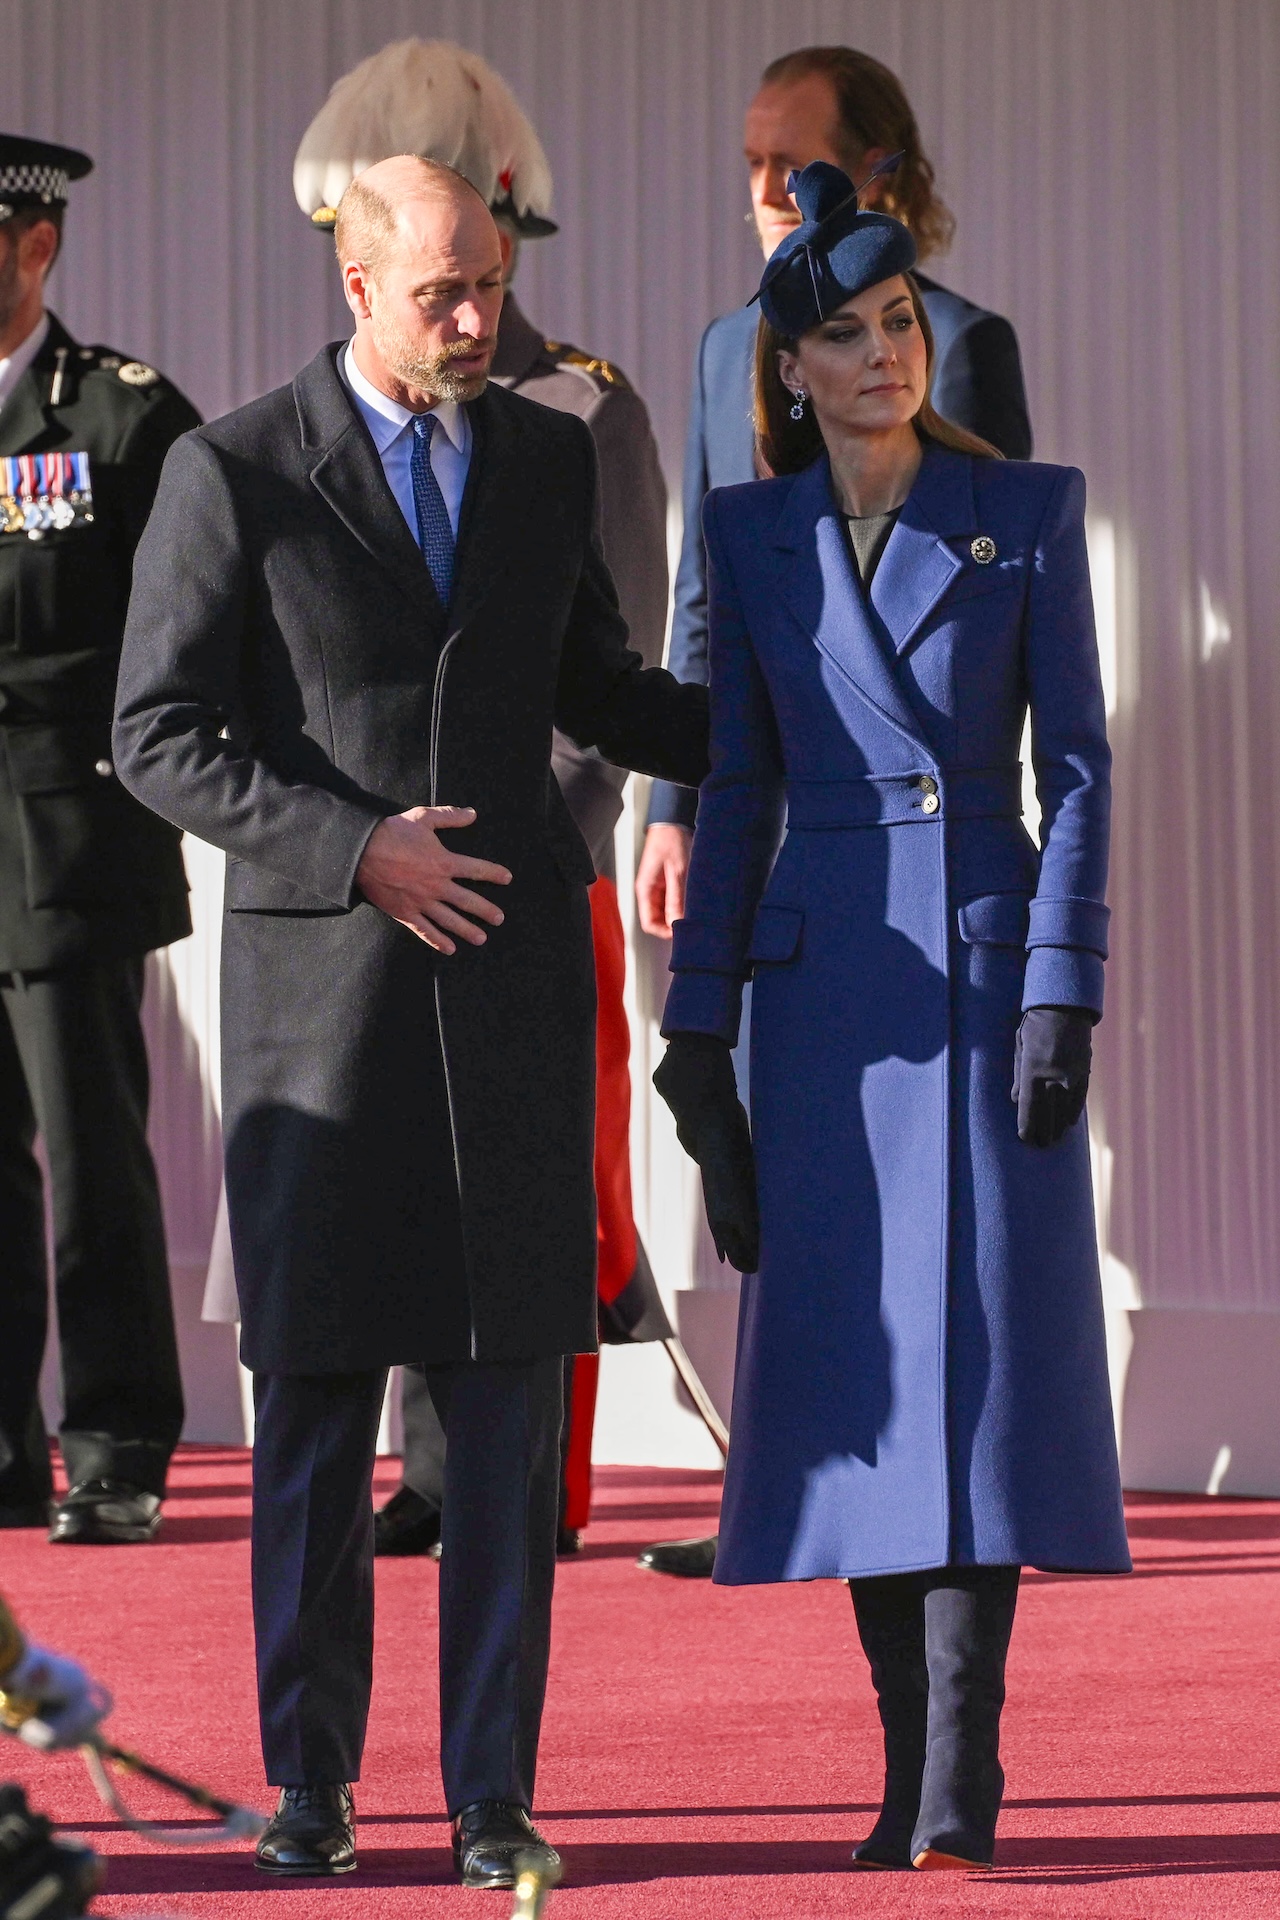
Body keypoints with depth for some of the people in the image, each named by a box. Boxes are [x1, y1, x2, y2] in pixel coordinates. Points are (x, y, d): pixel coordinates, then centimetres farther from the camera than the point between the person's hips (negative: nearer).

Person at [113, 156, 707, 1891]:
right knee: (316, 1392, 2)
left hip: (513, 975, 3)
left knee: (511, 1391, 0)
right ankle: (310, 1780, 15)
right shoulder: (233, 475, -3)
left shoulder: (550, 457, 10)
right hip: (321, 981, -3)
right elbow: (161, 737, -4)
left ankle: (492, 1792, 6)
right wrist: (353, 847, -14)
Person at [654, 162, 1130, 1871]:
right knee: (855, 1363, 2)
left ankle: (959, 1788, -9)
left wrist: (1065, 991, -9)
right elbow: (737, 788, 10)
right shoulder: (752, 533, 9)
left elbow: (1078, 764, 0)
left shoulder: (1027, 511, 3)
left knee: (980, 1353, -9)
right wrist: (698, 1023, 6)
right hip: (826, 984, 2)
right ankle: (912, 1764, 9)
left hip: (990, 967, -2)